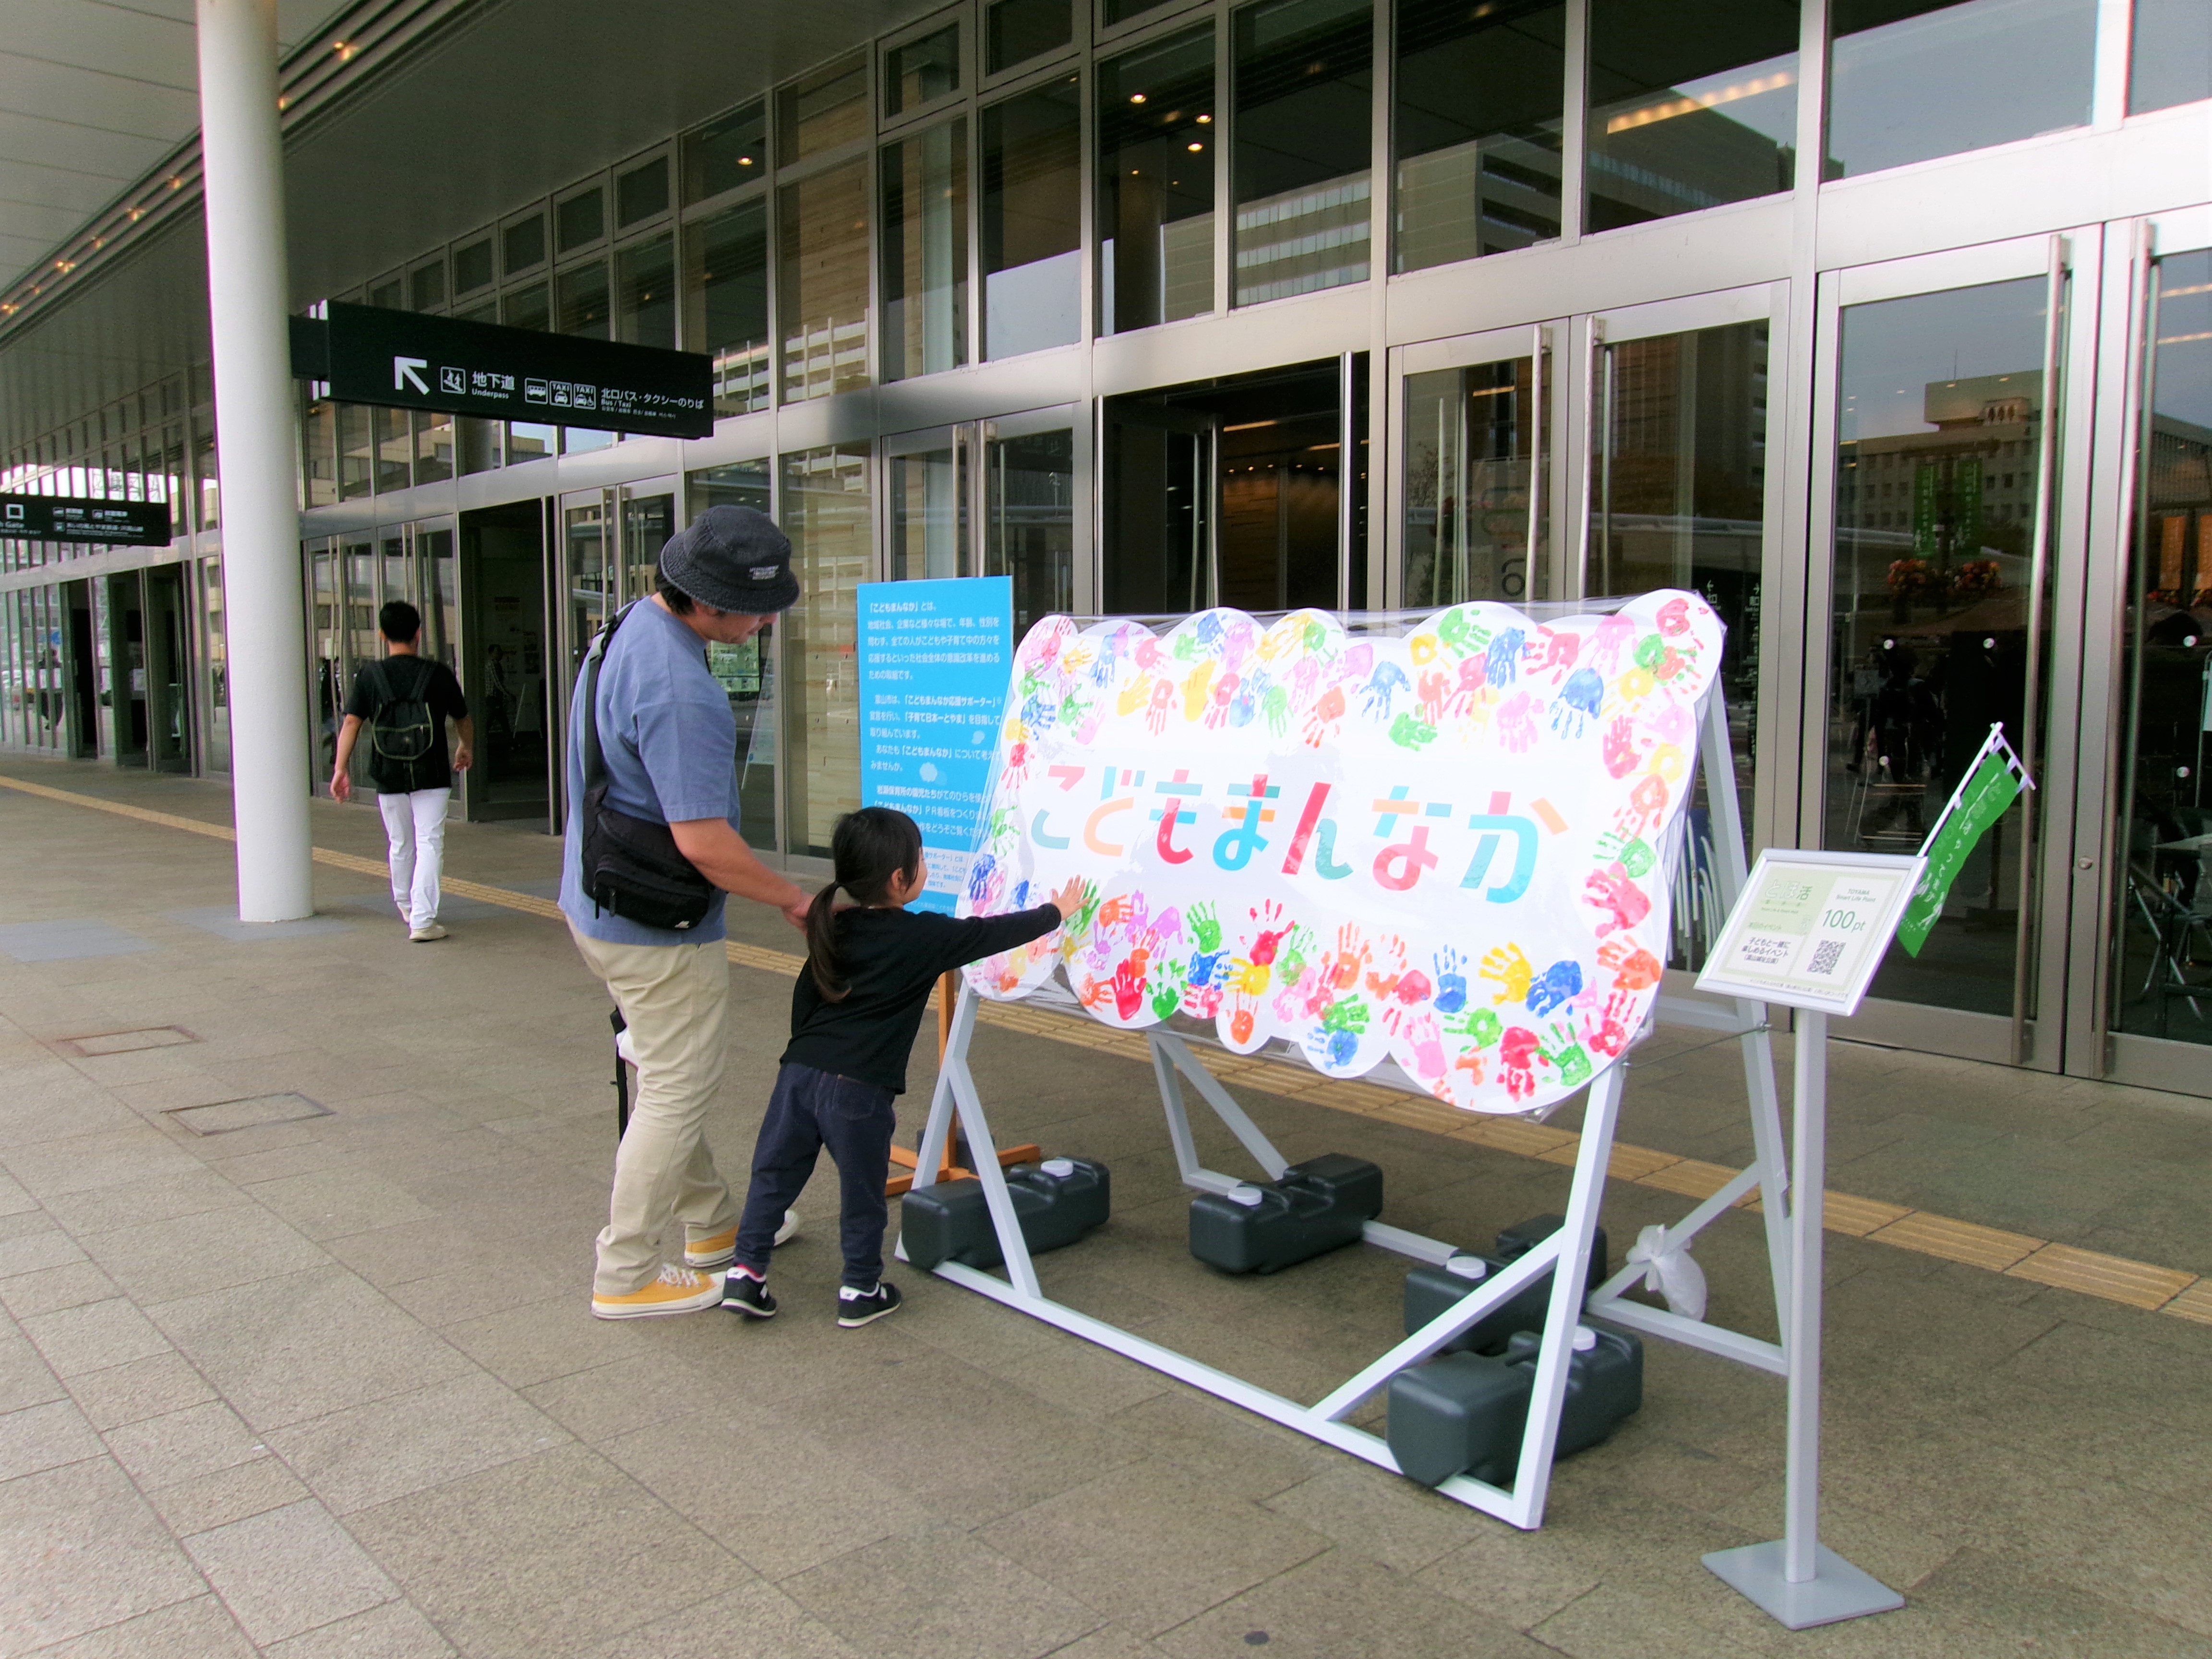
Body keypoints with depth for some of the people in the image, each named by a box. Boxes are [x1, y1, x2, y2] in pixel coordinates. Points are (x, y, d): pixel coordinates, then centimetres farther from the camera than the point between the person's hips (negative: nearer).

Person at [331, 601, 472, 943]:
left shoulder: (370, 676, -1)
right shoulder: (437, 673, -3)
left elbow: (351, 723, -9)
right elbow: (463, 720, 9)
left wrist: (340, 768, -8)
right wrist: (464, 748, 29)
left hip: (389, 776, 2)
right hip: (431, 774, -2)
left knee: (400, 844, 18)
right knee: (429, 844, -1)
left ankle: (405, 906, 38)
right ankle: (423, 920, -10)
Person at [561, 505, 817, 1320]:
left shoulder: (633, 625, 4)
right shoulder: (681, 693, -29)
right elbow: (702, 842, -29)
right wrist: (794, 900, -15)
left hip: (599, 902, 10)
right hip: (656, 926, -10)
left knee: (668, 1078, 22)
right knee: (676, 1093, 4)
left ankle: (714, 1225, 39)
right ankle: (625, 1275, 17)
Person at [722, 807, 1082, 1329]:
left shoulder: (834, 930, 11)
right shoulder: (923, 938, -6)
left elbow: (804, 998, 17)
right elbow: (997, 933, 3)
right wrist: (1056, 912, 18)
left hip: (800, 1072, 5)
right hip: (860, 1090, -5)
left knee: (774, 1174, 16)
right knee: (863, 1194, 11)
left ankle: (745, 1274, 19)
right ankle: (860, 1291, 22)